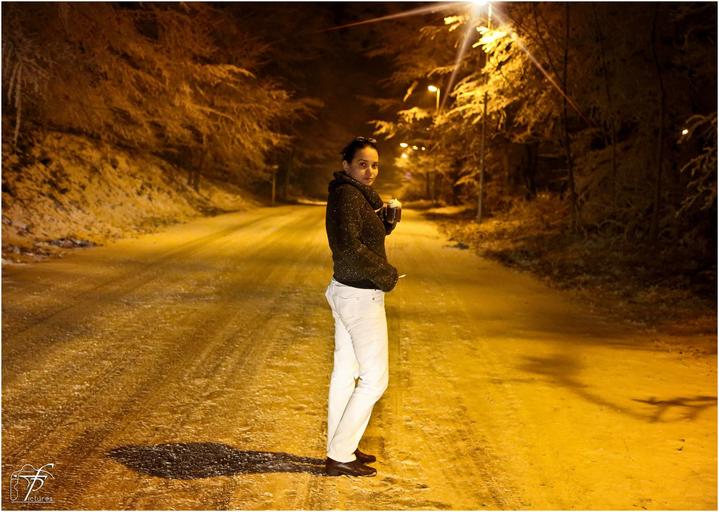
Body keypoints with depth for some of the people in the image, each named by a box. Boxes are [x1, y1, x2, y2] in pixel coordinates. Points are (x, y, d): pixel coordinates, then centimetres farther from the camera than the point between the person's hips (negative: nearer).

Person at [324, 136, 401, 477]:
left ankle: (339, 448, 28)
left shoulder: (359, 195, 13)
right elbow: (349, 246, -29)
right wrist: (385, 276, -18)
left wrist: (388, 217, 1)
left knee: (345, 372, 17)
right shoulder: (347, 196, -18)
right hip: (361, 296, -11)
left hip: (345, 292, 11)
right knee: (375, 378, -4)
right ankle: (339, 457, 1)